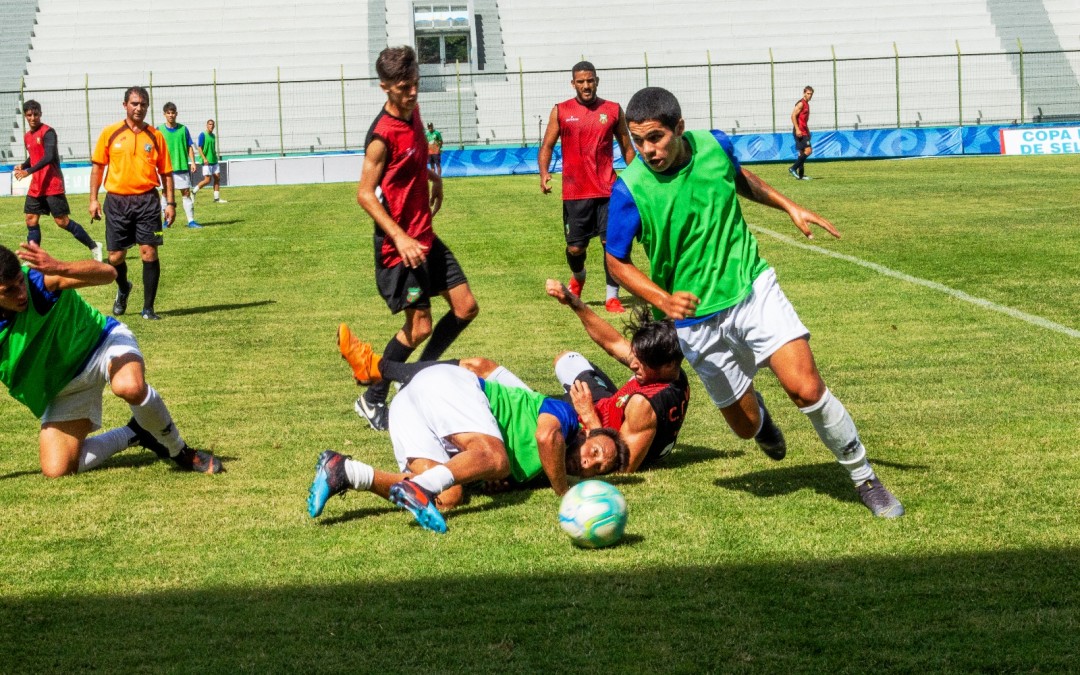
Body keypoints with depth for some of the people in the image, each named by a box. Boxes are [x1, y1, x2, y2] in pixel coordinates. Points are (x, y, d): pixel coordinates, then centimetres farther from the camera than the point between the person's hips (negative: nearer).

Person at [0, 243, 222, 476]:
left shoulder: (38, 279, -26)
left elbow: (108, 272, -37)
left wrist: (60, 269, -54)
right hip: (64, 386, 4)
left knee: (129, 386, -41)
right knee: (56, 471, -7)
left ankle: (179, 450, -12)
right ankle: (134, 435, 17)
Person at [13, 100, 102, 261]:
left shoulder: (48, 132, -12)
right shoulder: (27, 136, 13)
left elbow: (48, 157, -23)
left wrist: (28, 171, -27)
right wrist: (22, 166, 5)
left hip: (52, 185, -8)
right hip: (36, 186, 8)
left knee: (62, 221, -6)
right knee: (31, 220, 4)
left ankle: (94, 247, 5)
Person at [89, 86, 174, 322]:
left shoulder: (155, 136, 5)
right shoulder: (110, 133, 3)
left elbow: (165, 172, 9)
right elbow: (98, 167, 8)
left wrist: (170, 202, 2)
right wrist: (93, 199, 3)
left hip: (147, 200, 0)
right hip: (117, 200, 0)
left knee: (149, 252, -7)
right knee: (115, 256, 4)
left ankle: (148, 308, 2)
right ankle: (123, 288, 37)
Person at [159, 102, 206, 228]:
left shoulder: (183, 129, 5)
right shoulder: (160, 130, 1)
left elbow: (190, 147, 8)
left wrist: (192, 162, -1)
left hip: (182, 167, 1)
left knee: (186, 193, 1)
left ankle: (191, 220, 2)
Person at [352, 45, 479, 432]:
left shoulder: (412, 113, 6)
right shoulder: (382, 135, -21)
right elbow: (365, 194, -20)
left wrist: (433, 176, 28)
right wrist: (400, 237, -27)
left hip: (425, 238, 9)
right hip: (398, 244, -9)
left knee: (466, 307, 8)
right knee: (420, 326, -6)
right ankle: (372, 400, 10)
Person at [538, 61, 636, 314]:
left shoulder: (613, 110, 5)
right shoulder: (561, 111, 3)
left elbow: (627, 147, 11)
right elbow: (547, 145, 5)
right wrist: (544, 173, -13)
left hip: (607, 191, 0)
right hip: (575, 193, 0)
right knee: (575, 248, 5)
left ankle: (612, 297, 4)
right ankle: (578, 277, 39)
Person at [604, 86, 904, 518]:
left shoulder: (714, 146, -9)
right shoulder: (630, 189, -18)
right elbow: (616, 260, -7)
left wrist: (790, 207, 9)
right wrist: (664, 300, -21)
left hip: (753, 288, 1)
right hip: (697, 319, -1)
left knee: (806, 388, -15)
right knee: (746, 426, 7)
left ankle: (865, 479, 5)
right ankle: (756, 411, 47)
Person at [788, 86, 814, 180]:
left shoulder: (806, 104, 19)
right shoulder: (801, 103, -10)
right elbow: (793, 116, -18)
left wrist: (808, 131, 25)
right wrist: (797, 129, -24)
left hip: (803, 132, 10)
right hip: (799, 132, -10)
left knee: (802, 153, 10)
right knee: (808, 150, -16)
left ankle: (801, 175, 12)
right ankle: (793, 168, -15)